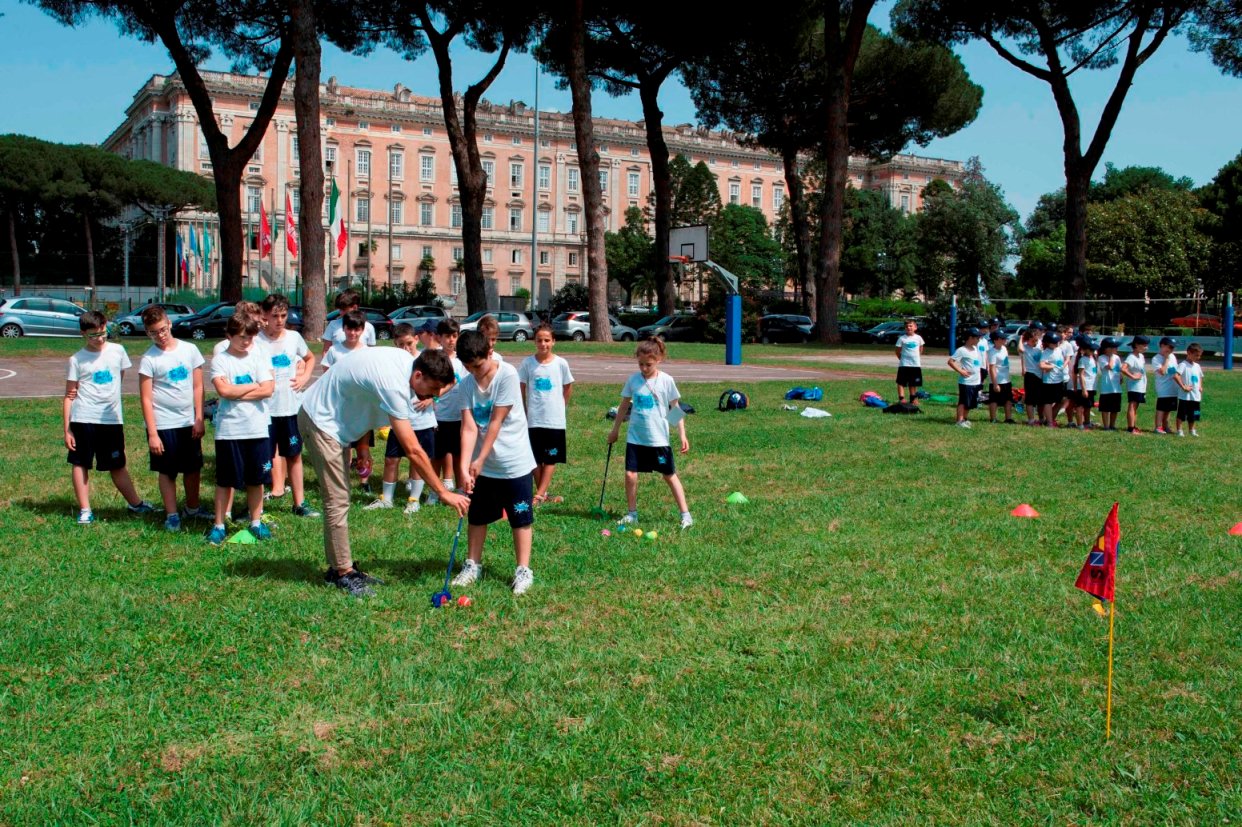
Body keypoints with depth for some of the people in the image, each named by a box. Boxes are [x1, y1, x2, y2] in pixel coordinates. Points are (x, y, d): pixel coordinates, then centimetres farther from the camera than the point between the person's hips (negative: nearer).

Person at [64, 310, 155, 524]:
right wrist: (67, 429, -5)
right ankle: (84, 510, 13)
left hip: (111, 418, 1)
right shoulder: (77, 360, -2)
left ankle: (135, 503, 22)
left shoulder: (117, 351, 3)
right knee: (80, 464, 4)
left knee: (117, 465, 10)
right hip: (83, 418, -1)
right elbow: (70, 395, -1)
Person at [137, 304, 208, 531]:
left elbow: (197, 387, 5)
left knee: (193, 468, 14)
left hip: (189, 422, 3)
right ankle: (172, 515, 17)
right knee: (168, 472, 6)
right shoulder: (149, 359, -8)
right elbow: (146, 399, -9)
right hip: (164, 425, -3)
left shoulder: (189, 350, 1)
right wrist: (152, 434, -12)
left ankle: (192, 507, 32)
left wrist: (199, 419, 0)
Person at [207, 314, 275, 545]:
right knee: (225, 480, 5)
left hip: (258, 428, 2)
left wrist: (236, 392, -11)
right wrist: (254, 386, -8)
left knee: (256, 478, 10)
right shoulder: (220, 359, -1)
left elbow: (268, 389, -8)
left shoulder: (260, 355, 3)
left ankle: (256, 522, 23)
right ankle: (219, 525, 15)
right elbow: (223, 390, -17)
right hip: (229, 429, -2)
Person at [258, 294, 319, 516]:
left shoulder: (294, 337, 4)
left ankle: (299, 503, 20)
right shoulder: (257, 341, -8)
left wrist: (305, 377, 7)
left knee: (294, 455, 12)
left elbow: (310, 358, 22)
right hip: (266, 408, -3)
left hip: (292, 406, 3)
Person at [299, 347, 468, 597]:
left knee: (341, 498, 13)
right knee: (337, 501, -8)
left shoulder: (406, 360, -6)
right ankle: (342, 573, 0)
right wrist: (443, 493, -28)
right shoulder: (393, 384, -34)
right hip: (321, 422, -10)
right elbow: (413, 451, -33)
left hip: (337, 420, 10)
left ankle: (341, 567, 21)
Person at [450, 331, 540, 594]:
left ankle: (523, 570, 12)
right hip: (482, 464, 5)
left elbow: (496, 422, -19)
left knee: (521, 517, 3)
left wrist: (480, 459, -17)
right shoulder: (467, 384, -6)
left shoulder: (507, 375, -18)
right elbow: (469, 427, -13)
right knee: (476, 515, 14)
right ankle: (473, 564, 29)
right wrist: (464, 466, -24)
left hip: (514, 462, -5)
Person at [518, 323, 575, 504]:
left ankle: (539, 495, 6)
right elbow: (521, 390, 4)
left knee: (550, 459, 1)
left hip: (555, 419, 0)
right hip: (533, 419, 0)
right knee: (536, 458, 6)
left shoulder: (561, 363, -4)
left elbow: (568, 387, 9)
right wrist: (523, 413, 4)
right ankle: (543, 493, 17)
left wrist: (561, 406, 10)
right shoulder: (527, 363, -3)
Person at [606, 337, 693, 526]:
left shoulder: (666, 381, -6)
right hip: (635, 438, 2)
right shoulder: (633, 380, 0)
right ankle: (632, 514, 14)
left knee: (670, 475, 5)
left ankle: (685, 515, 13)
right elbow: (624, 406, 12)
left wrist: (683, 436, -4)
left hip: (659, 439, -2)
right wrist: (615, 430, 16)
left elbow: (676, 409, -1)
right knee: (630, 475, -3)